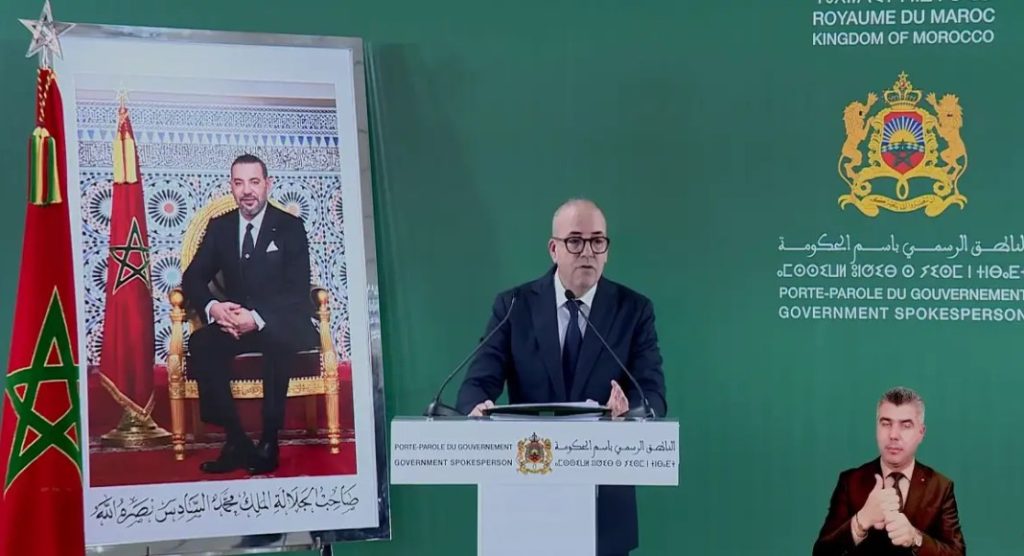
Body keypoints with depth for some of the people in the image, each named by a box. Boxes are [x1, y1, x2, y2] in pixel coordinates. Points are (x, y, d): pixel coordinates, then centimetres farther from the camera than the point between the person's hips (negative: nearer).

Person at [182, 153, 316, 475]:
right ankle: (236, 442, -25)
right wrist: (212, 307, -18)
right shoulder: (219, 227, 10)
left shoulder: (290, 227, -1)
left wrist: (257, 318, -26)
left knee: (276, 343, -38)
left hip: (281, 325, -3)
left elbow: (298, 290, -9)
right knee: (200, 343, -29)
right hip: (234, 322, 3)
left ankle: (269, 442, -27)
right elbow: (193, 278, 6)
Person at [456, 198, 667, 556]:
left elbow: (653, 394, -7)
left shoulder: (634, 310, 1)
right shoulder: (513, 306, 1)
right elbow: (479, 382, -6)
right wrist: (479, 405, -30)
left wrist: (628, 408, -31)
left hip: (605, 497, 0)